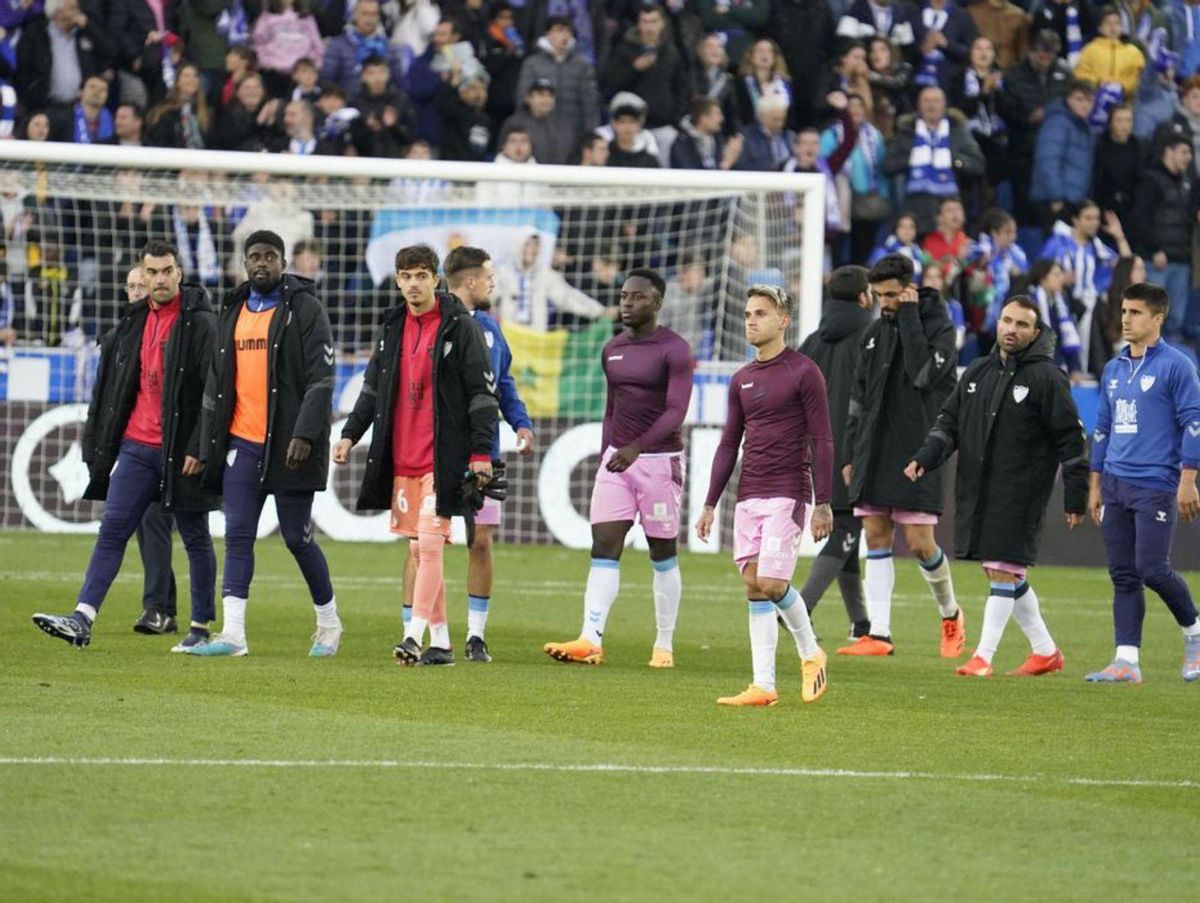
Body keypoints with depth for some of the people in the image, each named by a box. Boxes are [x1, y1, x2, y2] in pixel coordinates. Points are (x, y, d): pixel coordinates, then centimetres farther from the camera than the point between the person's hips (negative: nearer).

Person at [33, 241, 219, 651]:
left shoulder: (201, 324, -7)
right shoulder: (131, 324, 12)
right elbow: (111, 387, 17)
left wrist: (200, 448, -17)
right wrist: (100, 445, 14)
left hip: (182, 451, -5)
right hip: (136, 445, 5)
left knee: (196, 539, 5)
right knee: (112, 529, -4)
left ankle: (201, 628, 14)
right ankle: (82, 620, -11)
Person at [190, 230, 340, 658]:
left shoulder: (305, 309, -4)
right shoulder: (232, 311, 15)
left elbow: (320, 379, -11)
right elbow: (217, 381, 19)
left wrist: (304, 434, -21)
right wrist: (208, 445, 15)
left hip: (288, 446, -5)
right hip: (241, 443, 5)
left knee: (297, 538, 2)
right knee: (237, 535, -2)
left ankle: (328, 623, 20)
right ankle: (232, 633, -5)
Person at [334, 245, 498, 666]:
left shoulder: (460, 327, -5)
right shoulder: (392, 327, 13)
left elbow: (482, 390, -6)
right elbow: (373, 387, 21)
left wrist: (481, 451, -11)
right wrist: (351, 434, 11)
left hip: (442, 458, -6)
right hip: (401, 460, 6)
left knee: (430, 543, -13)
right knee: (418, 549, 7)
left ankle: (415, 636, -16)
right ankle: (441, 642, 13)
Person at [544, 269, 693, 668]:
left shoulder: (674, 350, -10)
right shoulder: (612, 350, 11)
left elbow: (676, 411, -19)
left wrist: (636, 447, -31)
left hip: (660, 460, -5)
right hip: (617, 458, 5)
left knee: (662, 555, 4)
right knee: (603, 548, -8)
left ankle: (664, 646, 14)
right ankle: (590, 641, -17)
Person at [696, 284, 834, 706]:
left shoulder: (804, 373, -5)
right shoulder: (742, 381, 13)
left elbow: (821, 441, -7)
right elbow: (728, 444, 18)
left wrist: (823, 503, -12)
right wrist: (711, 504, 12)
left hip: (788, 494, -6)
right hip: (748, 496, 6)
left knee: (772, 583, -13)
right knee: (754, 586, 1)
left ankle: (810, 652, 12)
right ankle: (763, 686, 1)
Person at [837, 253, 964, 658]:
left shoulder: (939, 327, -5)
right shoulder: (875, 332, 13)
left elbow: (923, 373, -23)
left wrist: (909, 317, -17)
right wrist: (849, 454, 14)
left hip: (917, 453, -6)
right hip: (873, 453, 6)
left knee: (919, 542, -6)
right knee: (876, 538, 1)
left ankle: (950, 613, 19)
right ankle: (878, 633, 1)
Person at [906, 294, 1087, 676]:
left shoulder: (1047, 377, -5)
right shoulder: (977, 372, 14)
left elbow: (1071, 439, -5)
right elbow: (949, 421, 16)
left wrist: (1076, 498, -8)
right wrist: (924, 459, -1)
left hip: (1019, 494, -7)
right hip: (975, 491, 7)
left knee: (1003, 569, -10)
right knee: (1002, 573, 10)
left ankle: (983, 656, -8)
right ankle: (1045, 651, 21)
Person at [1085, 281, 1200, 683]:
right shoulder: (1114, 369, 15)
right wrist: (1095, 485, 19)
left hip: (1156, 487, -7)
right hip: (1115, 484, 7)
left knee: (1152, 569, -11)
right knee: (1123, 575, 3)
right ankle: (1126, 661, 4)